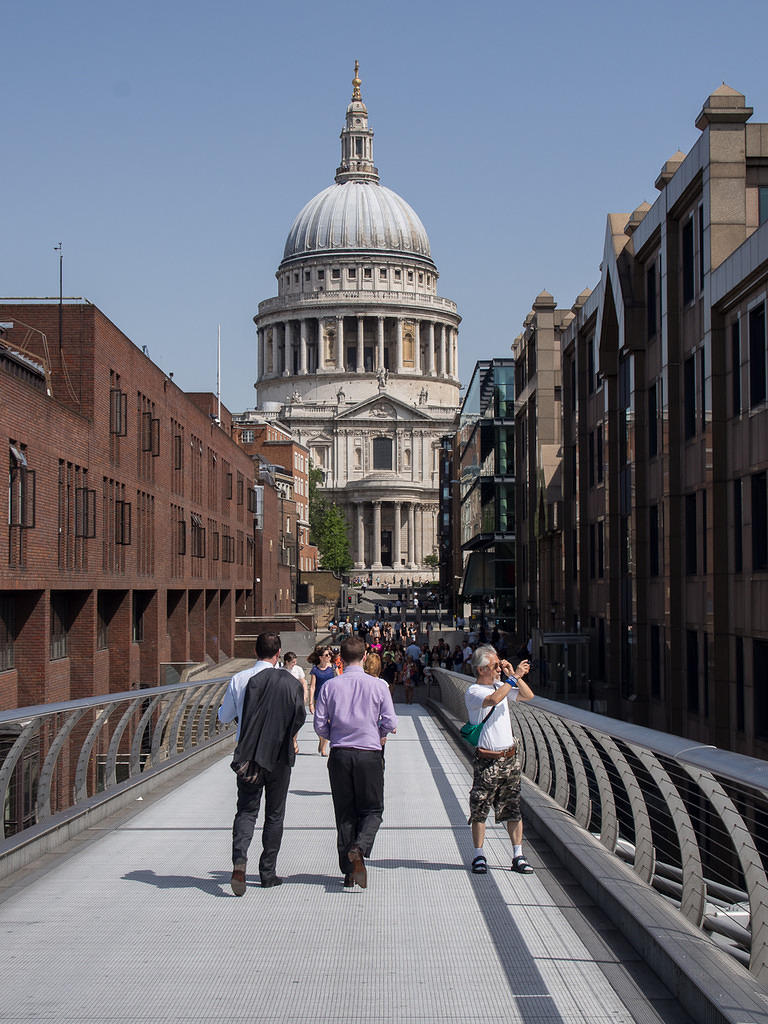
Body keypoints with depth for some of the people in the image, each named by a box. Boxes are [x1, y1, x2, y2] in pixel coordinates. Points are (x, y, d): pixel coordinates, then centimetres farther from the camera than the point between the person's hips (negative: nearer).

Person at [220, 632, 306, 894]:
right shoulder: (290, 681, -7)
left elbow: (224, 717, 8)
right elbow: (300, 717, -3)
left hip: (248, 756, 1)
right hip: (279, 755, -1)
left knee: (246, 811, 8)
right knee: (274, 815, 12)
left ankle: (239, 862, -17)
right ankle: (268, 873, 15)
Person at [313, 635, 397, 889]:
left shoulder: (330, 686, 0)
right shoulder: (378, 685, -4)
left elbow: (320, 725, 0)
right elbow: (390, 723, -5)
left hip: (340, 754, 2)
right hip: (370, 754, -2)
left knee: (344, 812, 11)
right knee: (372, 810, 10)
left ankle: (349, 872, 11)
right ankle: (359, 847, -19)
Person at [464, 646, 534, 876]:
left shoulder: (501, 684, 12)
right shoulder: (473, 692, -9)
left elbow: (528, 695, 13)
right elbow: (493, 699, -28)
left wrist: (514, 675, 2)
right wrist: (513, 677, -20)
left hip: (510, 756, 6)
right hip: (487, 760, -6)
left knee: (513, 809, 7)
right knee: (479, 810, -1)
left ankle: (518, 856, 12)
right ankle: (479, 856, 8)